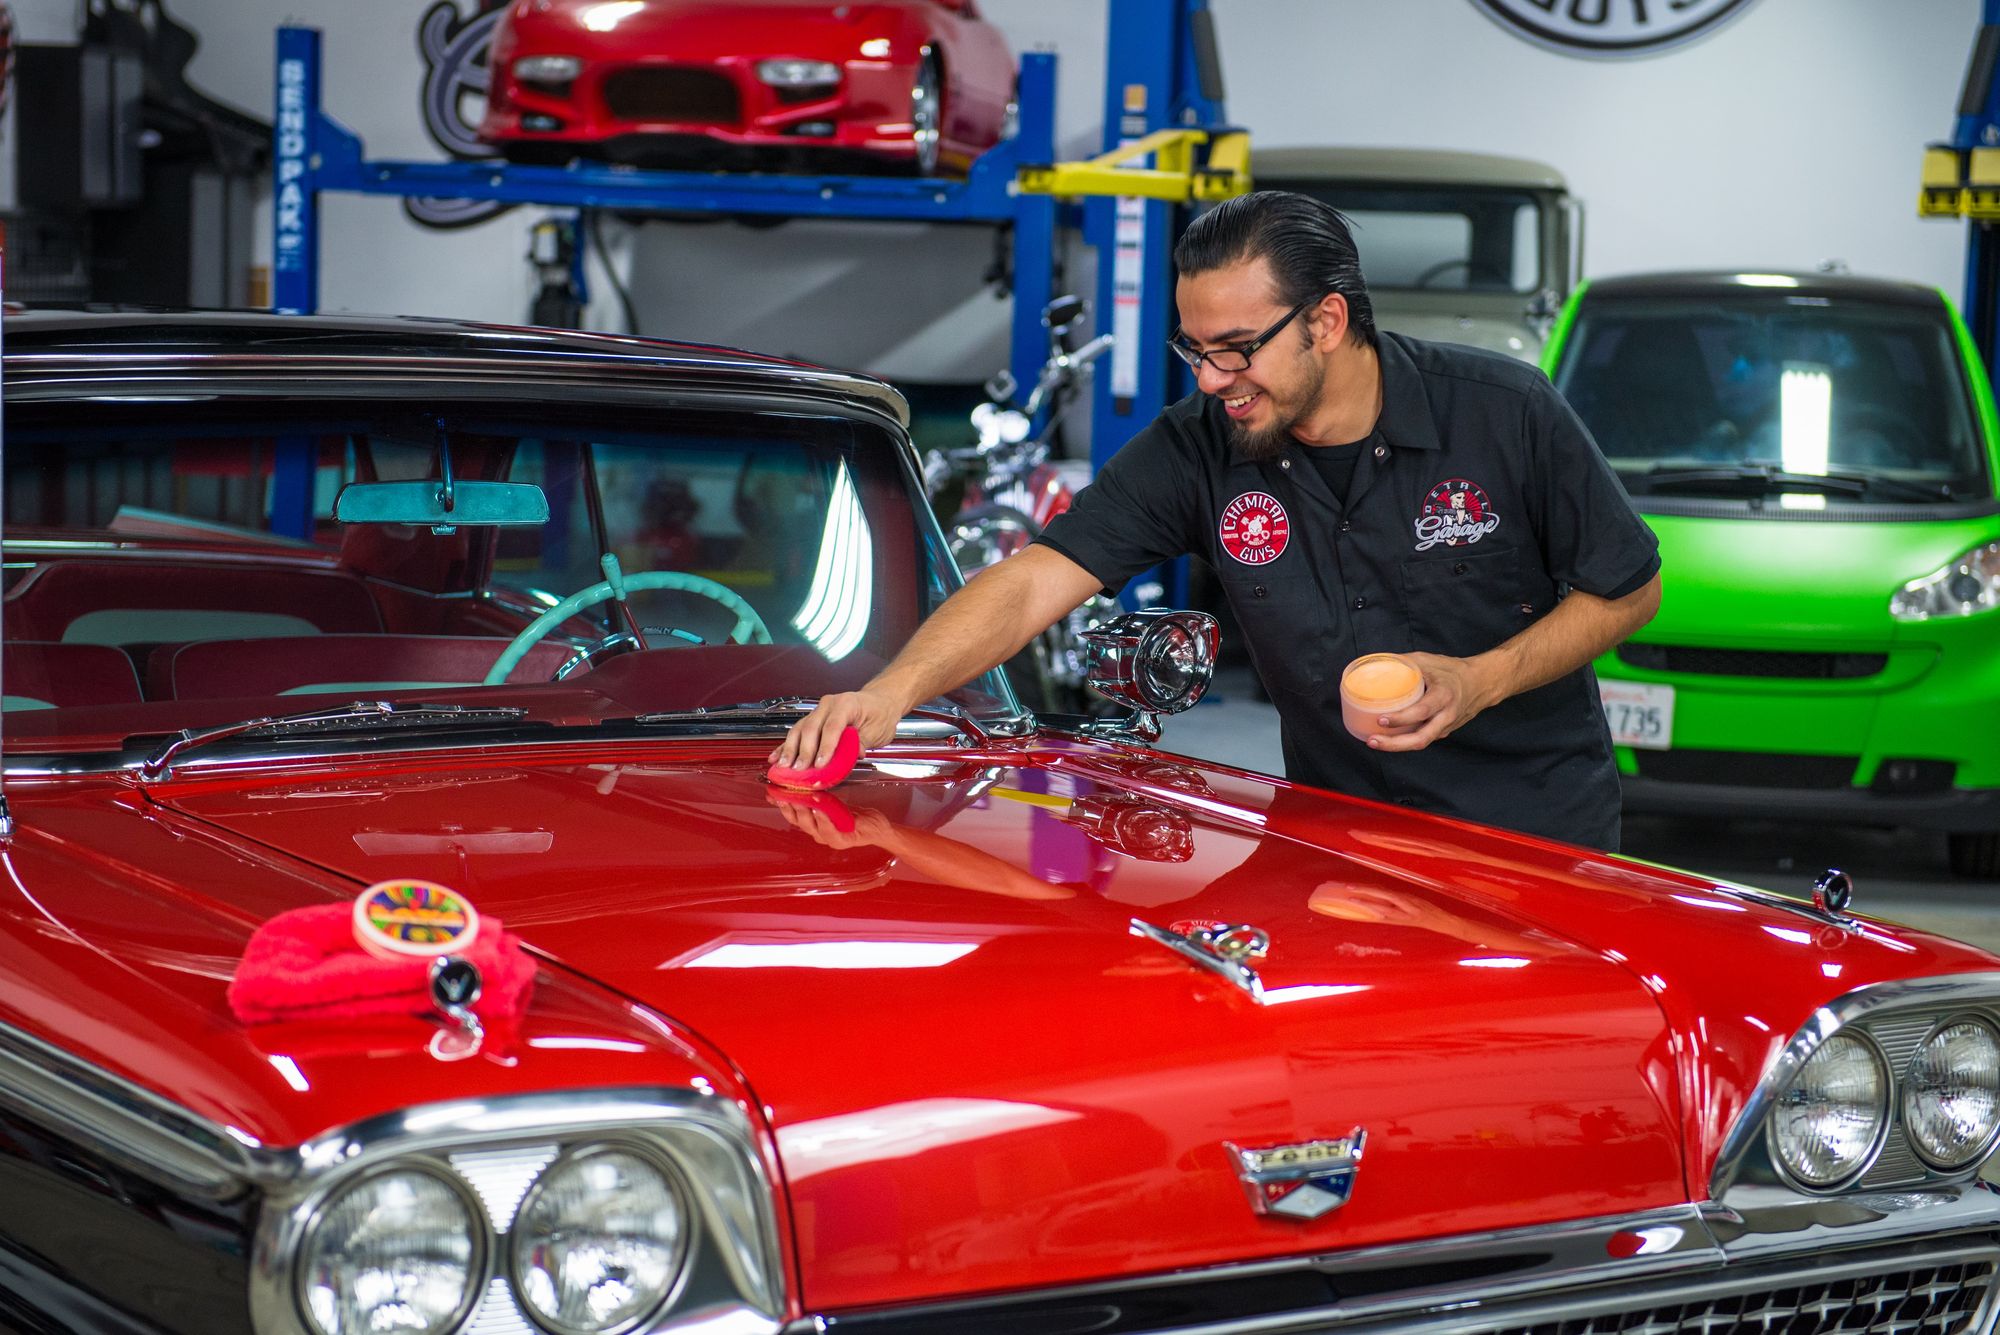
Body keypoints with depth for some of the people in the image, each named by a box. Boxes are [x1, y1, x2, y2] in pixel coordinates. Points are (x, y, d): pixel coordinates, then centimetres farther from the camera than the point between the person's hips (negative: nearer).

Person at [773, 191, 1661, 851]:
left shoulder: (1505, 412, -14)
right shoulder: (1196, 450, -10)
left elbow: (1629, 589, -3)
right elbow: (1034, 581, -18)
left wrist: (1483, 681, -18)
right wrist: (891, 693, -34)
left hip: (1540, 830, -2)